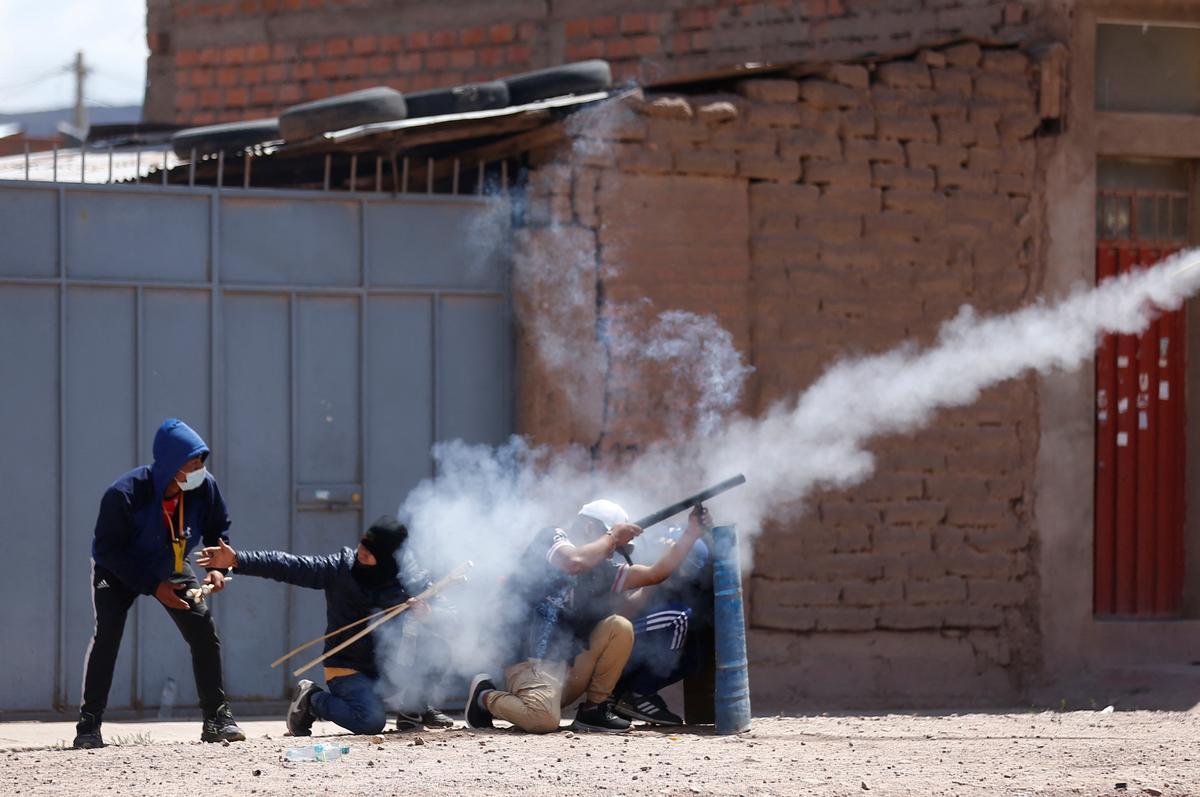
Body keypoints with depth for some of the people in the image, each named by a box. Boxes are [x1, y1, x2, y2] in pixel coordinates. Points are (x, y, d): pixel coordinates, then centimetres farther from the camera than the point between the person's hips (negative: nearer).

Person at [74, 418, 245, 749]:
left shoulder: (205, 488, -22)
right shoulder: (124, 494, -36)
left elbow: (218, 531, -2)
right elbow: (107, 549, -28)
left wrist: (217, 568, -22)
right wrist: (152, 587, -32)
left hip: (171, 569, 4)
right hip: (118, 572, -4)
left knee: (204, 633, -6)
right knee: (107, 633, -22)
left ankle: (217, 719, 4)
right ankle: (89, 726, -20)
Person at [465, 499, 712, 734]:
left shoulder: (601, 569, 13)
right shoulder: (551, 539, -5)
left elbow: (655, 573, 12)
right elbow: (574, 562, -27)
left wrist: (692, 534, 7)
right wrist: (612, 536, -12)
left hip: (566, 665, 7)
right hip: (529, 661, -7)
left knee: (619, 627, -5)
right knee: (544, 720, -29)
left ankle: (594, 709, 1)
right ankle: (486, 696, 1)